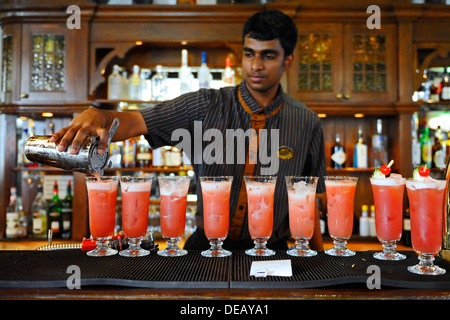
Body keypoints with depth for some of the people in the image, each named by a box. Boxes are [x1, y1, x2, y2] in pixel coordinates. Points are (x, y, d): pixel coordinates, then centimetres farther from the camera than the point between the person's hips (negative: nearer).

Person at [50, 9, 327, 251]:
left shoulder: (306, 123, 1)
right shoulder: (207, 106, -4)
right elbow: (133, 122, -14)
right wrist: (96, 116, -35)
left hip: (271, 249, 1)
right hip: (207, 245, 0)